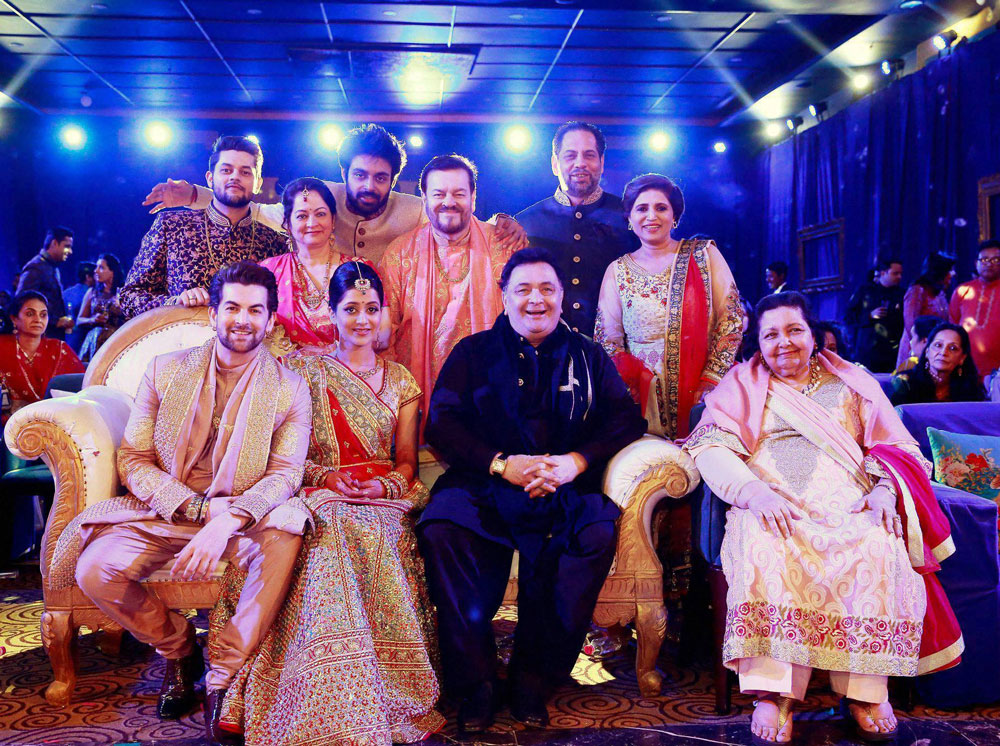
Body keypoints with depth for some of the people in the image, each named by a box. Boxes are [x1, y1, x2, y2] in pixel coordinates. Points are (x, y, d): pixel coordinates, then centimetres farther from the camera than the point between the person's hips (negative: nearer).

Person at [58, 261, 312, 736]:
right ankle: (178, 647, 7)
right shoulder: (165, 371, 6)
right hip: (162, 514, 2)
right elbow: (133, 460, 1)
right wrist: (200, 508, -14)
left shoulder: (291, 389, 1)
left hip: (245, 520, -2)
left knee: (285, 539, -34)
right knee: (94, 569, -23)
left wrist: (226, 522, -28)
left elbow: (285, 473, -9)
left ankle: (223, 675, -16)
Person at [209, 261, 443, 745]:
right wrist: (325, 475, -12)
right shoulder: (304, 370, 12)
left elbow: (407, 460, 15)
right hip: (320, 494, -1)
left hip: (383, 499, 2)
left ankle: (393, 699, -25)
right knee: (329, 532, -36)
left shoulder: (400, 382, 18)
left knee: (382, 535, -34)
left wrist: (387, 484, -7)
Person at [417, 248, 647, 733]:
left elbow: (627, 420, 9)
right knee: (440, 528, -31)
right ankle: (474, 684, -17)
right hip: (485, 485, 0)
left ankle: (533, 681, -17)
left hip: (566, 489, 1)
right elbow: (441, 423, 4)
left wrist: (577, 460, -10)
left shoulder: (588, 357, 19)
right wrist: (502, 464, -11)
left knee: (599, 531, -31)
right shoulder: (474, 353, 15)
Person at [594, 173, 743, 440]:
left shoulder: (704, 254, 5)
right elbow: (608, 341, 6)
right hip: (643, 398, 0)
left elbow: (731, 321, 0)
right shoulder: (617, 271, 7)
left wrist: (710, 380, -9)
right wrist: (631, 384, -9)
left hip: (700, 394, 0)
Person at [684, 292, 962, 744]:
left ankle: (866, 689, -20)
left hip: (849, 508, 1)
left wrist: (884, 487, -7)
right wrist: (753, 490, -15)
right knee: (765, 550, -35)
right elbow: (711, 448, 4)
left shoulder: (851, 383, 23)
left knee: (878, 550, -31)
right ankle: (773, 691, -30)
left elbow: (901, 448, 17)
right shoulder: (742, 385, 20)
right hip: (771, 511, -1)